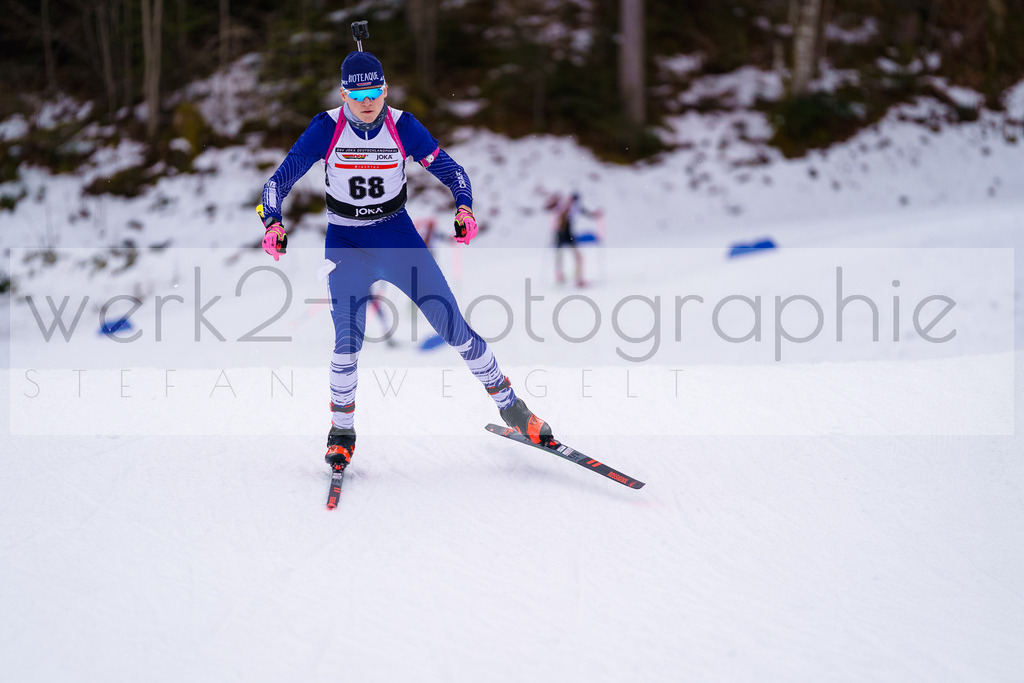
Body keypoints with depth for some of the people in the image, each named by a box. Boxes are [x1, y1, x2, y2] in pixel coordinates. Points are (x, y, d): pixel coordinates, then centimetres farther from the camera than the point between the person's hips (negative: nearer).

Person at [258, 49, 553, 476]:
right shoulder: (326, 129, -13)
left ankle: (509, 406, 12)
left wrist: (464, 207, -23)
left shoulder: (403, 127, -10)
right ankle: (342, 432, 6)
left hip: (398, 236, 1)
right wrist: (272, 223, -29)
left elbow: (451, 171, -3)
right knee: (347, 338, -16)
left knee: (452, 325, -4)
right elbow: (280, 180, -10)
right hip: (346, 244, -1)